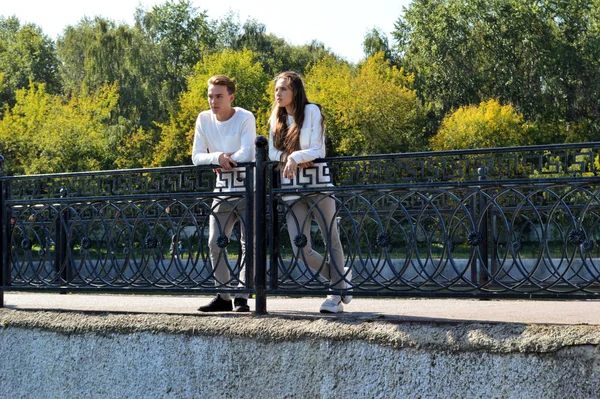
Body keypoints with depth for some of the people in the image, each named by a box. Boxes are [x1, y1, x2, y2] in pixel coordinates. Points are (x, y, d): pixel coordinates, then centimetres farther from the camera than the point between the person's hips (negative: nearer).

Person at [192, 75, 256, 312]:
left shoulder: (245, 118, -13)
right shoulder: (204, 119, 1)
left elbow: (246, 155, -23)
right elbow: (196, 157, -3)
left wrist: (222, 163, -10)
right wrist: (218, 157, -21)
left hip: (247, 189, -5)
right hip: (222, 191, 5)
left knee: (248, 244, -7)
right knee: (215, 243, 2)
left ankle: (242, 297, -5)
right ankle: (223, 297, 10)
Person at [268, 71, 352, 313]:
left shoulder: (311, 111, -3)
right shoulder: (276, 118, 11)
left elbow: (318, 150, -9)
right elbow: (272, 153, 7)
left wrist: (295, 157, -23)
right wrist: (289, 159, -13)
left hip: (317, 184, -4)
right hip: (291, 188, 4)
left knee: (332, 240, 2)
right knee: (300, 250, -3)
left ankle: (337, 295, 13)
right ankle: (340, 281, 20)